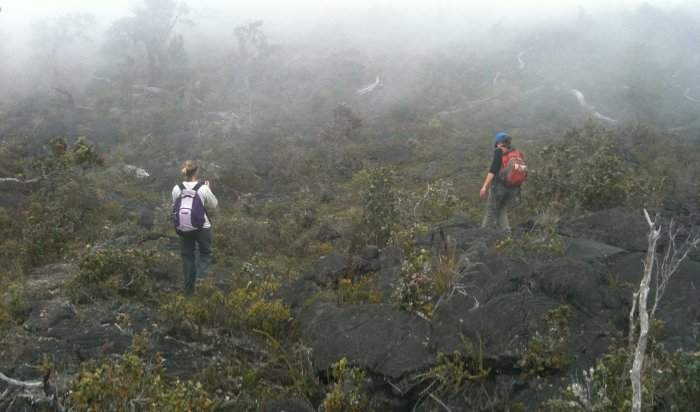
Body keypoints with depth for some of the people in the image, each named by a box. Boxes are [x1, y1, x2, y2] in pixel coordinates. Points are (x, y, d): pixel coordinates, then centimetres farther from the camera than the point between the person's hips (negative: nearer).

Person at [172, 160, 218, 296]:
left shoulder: (176, 189, -7)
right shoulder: (203, 189, -16)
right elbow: (214, 205, -1)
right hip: (202, 227, -3)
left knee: (187, 256, 18)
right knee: (206, 252, 20)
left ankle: (189, 289, 23)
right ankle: (202, 271, -8)